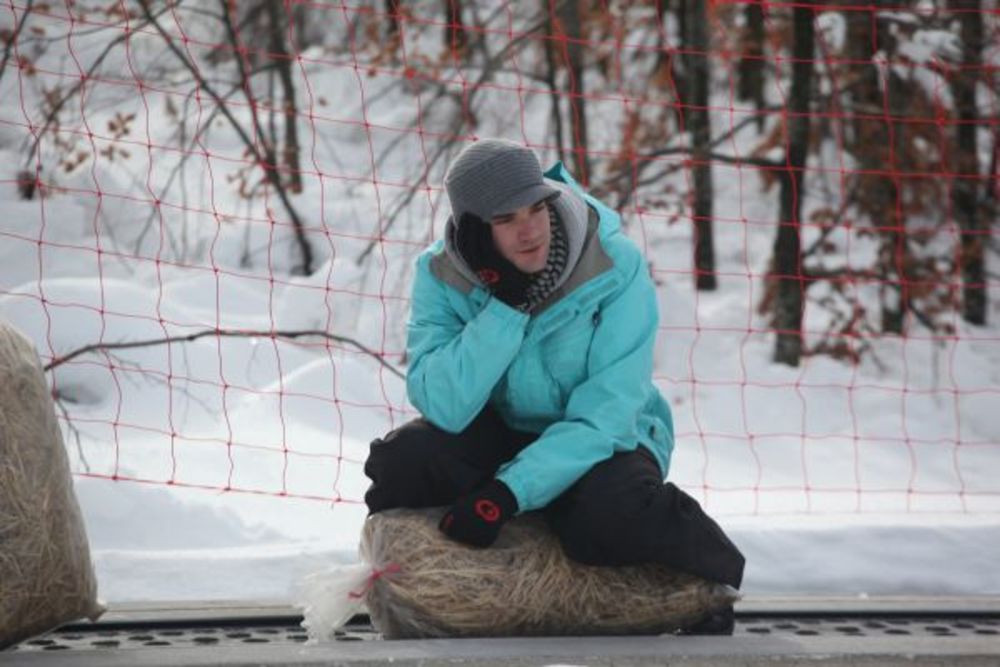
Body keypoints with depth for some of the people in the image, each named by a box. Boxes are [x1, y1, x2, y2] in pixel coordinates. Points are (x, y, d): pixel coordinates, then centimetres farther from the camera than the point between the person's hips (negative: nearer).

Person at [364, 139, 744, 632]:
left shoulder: (616, 268, -23)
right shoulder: (441, 276, -16)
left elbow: (604, 415, -25)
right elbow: (444, 408, -26)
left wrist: (509, 492, -35)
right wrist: (505, 305, -34)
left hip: (603, 440, -2)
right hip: (501, 433, 3)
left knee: (608, 520, -36)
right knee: (401, 460, -27)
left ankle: (714, 576, -2)